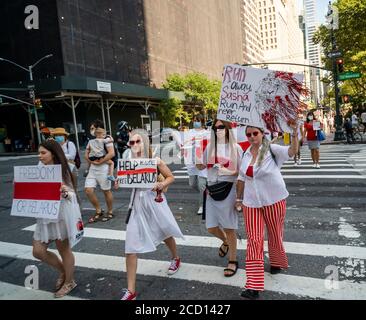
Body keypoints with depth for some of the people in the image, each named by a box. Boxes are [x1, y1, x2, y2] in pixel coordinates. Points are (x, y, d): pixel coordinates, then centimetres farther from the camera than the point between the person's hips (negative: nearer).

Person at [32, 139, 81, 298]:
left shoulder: (62, 170, -11)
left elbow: (72, 194, -13)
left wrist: (65, 192, -34)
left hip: (61, 214, -6)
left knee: (64, 250, 9)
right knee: (38, 251, 10)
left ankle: (69, 282, 31)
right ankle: (63, 271, 34)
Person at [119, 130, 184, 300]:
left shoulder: (155, 161, -10)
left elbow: (170, 177, -2)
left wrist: (161, 185, -21)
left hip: (155, 201, -1)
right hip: (138, 204, 2)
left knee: (165, 233, 21)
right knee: (130, 246, -3)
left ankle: (175, 258, 56)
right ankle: (130, 291, 8)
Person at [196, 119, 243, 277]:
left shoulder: (235, 147, -1)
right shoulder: (210, 147, 8)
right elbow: (201, 166, 12)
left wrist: (230, 172, -18)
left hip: (228, 189, -4)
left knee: (229, 226, 3)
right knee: (211, 227, 8)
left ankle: (233, 260, 22)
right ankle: (226, 241, 42)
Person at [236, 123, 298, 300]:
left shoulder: (271, 149, -8)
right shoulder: (246, 154, 6)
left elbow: (292, 151, -24)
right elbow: (242, 178, 14)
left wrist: (294, 133, -37)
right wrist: (239, 198, 17)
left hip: (273, 201, -3)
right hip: (251, 203, 3)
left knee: (275, 236, 13)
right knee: (253, 241, -4)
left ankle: (277, 262, 46)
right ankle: (253, 286, -3)